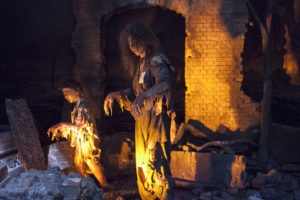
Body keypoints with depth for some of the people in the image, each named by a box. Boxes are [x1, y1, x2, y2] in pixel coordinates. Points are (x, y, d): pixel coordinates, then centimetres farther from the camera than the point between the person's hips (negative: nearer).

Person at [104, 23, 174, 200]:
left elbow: (164, 83, -33)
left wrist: (142, 96, -47)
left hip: (156, 120, -9)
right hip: (142, 121, 9)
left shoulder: (157, 61, -12)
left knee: (157, 164, -10)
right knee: (142, 165, 15)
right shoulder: (141, 64, 15)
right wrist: (114, 95, 11)